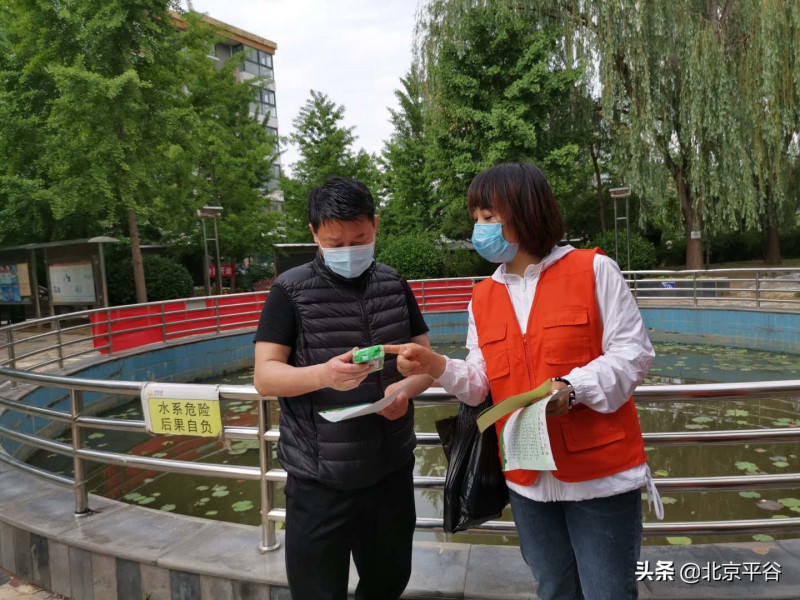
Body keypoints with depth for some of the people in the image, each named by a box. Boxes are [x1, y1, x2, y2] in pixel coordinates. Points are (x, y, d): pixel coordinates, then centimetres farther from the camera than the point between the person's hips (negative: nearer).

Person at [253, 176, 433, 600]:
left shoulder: (394, 286, 3)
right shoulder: (291, 290, -9)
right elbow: (264, 377, -11)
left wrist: (406, 388, -14)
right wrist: (323, 374, -30)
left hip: (392, 471, 4)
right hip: (320, 480, -3)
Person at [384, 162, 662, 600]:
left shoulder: (594, 270, -7)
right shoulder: (483, 297, 6)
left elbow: (633, 352, -9)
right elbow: (481, 383, 5)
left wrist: (571, 388, -24)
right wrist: (435, 366, -14)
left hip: (601, 474, -4)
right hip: (528, 481, 5)